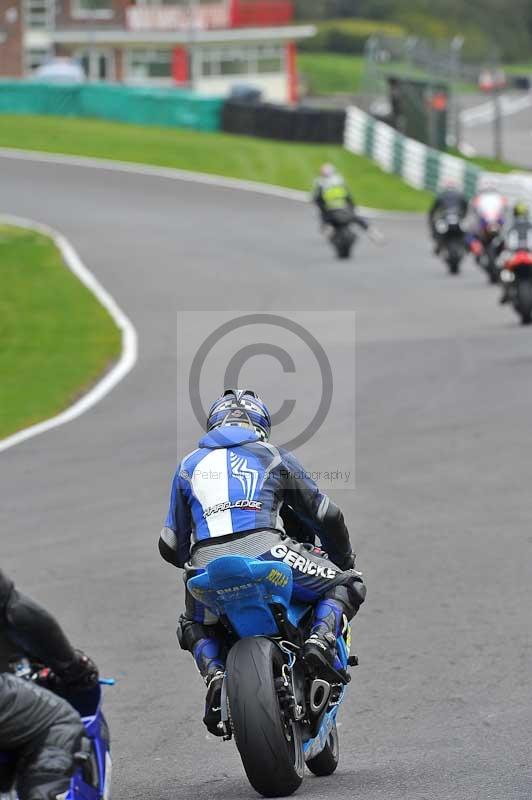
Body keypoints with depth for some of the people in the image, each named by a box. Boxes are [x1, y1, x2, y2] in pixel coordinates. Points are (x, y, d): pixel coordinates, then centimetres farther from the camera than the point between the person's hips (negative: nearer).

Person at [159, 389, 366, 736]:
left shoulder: (188, 467, 25)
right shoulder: (274, 457, 20)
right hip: (267, 557, -3)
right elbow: (326, 516, 22)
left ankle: (216, 675, 1)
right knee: (347, 585, 17)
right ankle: (322, 638, -13)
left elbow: (171, 545, 24)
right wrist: (345, 560, 39)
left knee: (195, 628, 33)